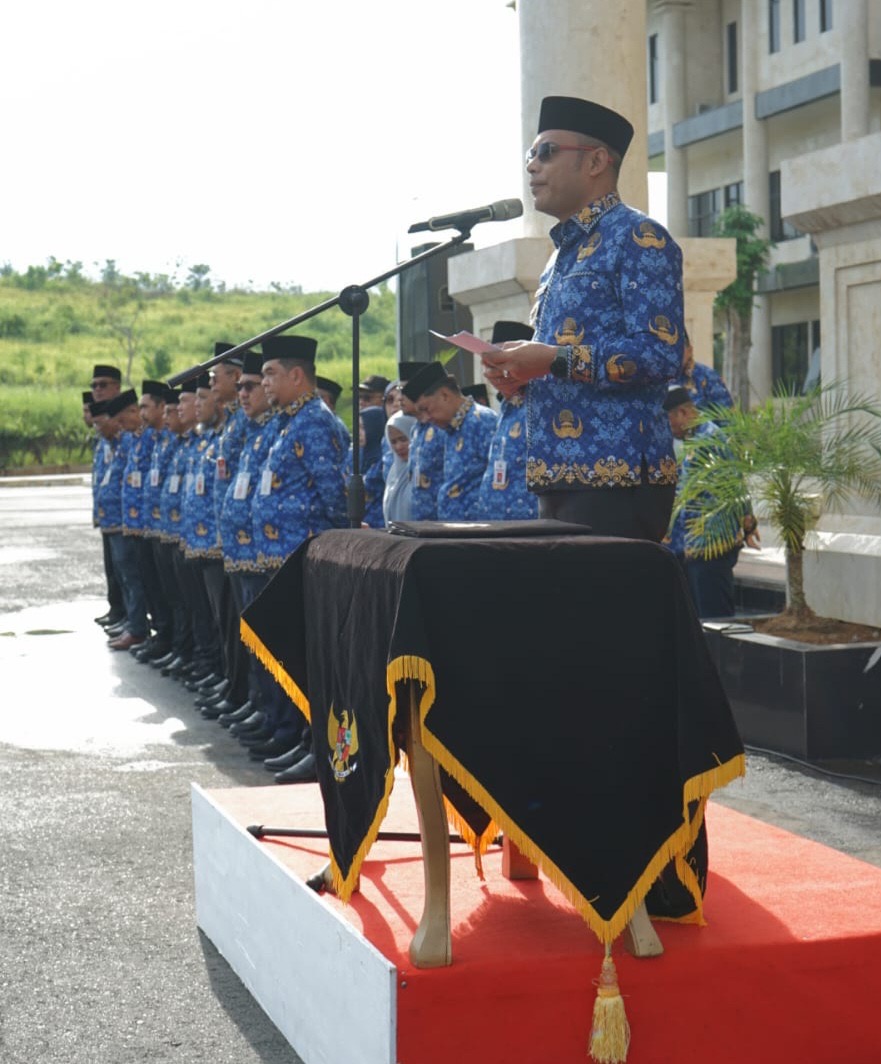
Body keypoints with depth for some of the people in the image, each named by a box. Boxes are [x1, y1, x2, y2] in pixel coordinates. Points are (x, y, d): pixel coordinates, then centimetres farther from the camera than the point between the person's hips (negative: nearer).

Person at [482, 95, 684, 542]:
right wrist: (521, 374, 8)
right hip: (557, 480, 9)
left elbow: (661, 354, -17)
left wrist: (555, 360, -20)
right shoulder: (562, 254, 23)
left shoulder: (638, 237, -5)